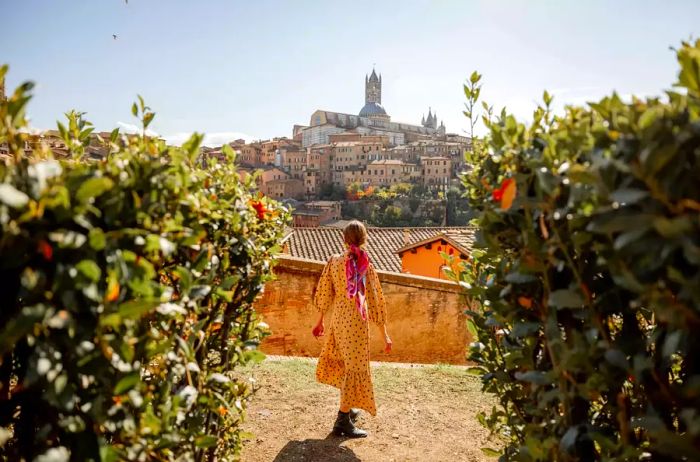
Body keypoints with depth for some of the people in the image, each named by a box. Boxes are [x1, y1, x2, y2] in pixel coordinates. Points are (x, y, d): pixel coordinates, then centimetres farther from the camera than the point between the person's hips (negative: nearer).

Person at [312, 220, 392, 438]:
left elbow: (324, 294, 3)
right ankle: (343, 421, 9)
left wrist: (320, 321, 17)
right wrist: (384, 334, -1)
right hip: (357, 320, -4)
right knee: (356, 366, 5)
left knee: (342, 362, 22)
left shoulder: (334, 261, -2)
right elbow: (375, 300, -8)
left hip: (338, 319, 4)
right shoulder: (367, 266, -10)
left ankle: (348, 408, 37)